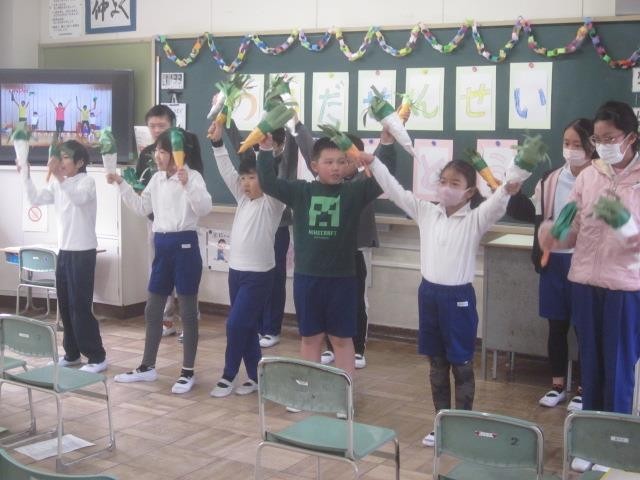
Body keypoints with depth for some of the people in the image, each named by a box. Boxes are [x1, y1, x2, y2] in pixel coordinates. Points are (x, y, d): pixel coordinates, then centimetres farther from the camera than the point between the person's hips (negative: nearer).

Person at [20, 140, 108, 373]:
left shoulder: (87, 181, -11)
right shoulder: (57, 184, 11)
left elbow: (79, 198, -32)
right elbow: (35, 199, 4)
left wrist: (60, 177, -45)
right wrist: (26, 175, -6)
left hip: (83, 252, -8)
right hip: (64, 251, 8)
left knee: (80, 306, -7)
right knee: (65, 305, 12)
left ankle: (97, 357, 1)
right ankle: (72, 353, 23)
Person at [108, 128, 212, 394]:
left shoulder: (193, 176, -10)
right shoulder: (157, 178, 11)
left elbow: (204, 208, -23)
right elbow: (142, 208, 18)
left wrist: (187, 185, -35)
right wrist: (122, 184, 11)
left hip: (185, 245, -7)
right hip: (162, 245, 7)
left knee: (188, 311, 2)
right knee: (152, 309, 13)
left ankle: (188, 372, 10)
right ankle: (147, 367, 26)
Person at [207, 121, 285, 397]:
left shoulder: (272, 202, -7)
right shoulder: (243, 198, 10)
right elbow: (227, 172, 5)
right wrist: (217, 142, -5)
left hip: (259, 275, -7)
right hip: (236, 271, 7)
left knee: (236, 325, -8)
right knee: (246, 327, 10)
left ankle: (229, 376, 5)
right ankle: (255, 376, 19)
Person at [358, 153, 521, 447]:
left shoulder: (475, 219, -8)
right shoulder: (426, 212, 4)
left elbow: (495, 205, -28)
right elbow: (395, 191, 3)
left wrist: (507, 190, -50)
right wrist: (372, 162, -7)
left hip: (459, 297, -5)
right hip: (429, 293, 5)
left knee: (461, 365, 7)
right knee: (437, 365, 14)